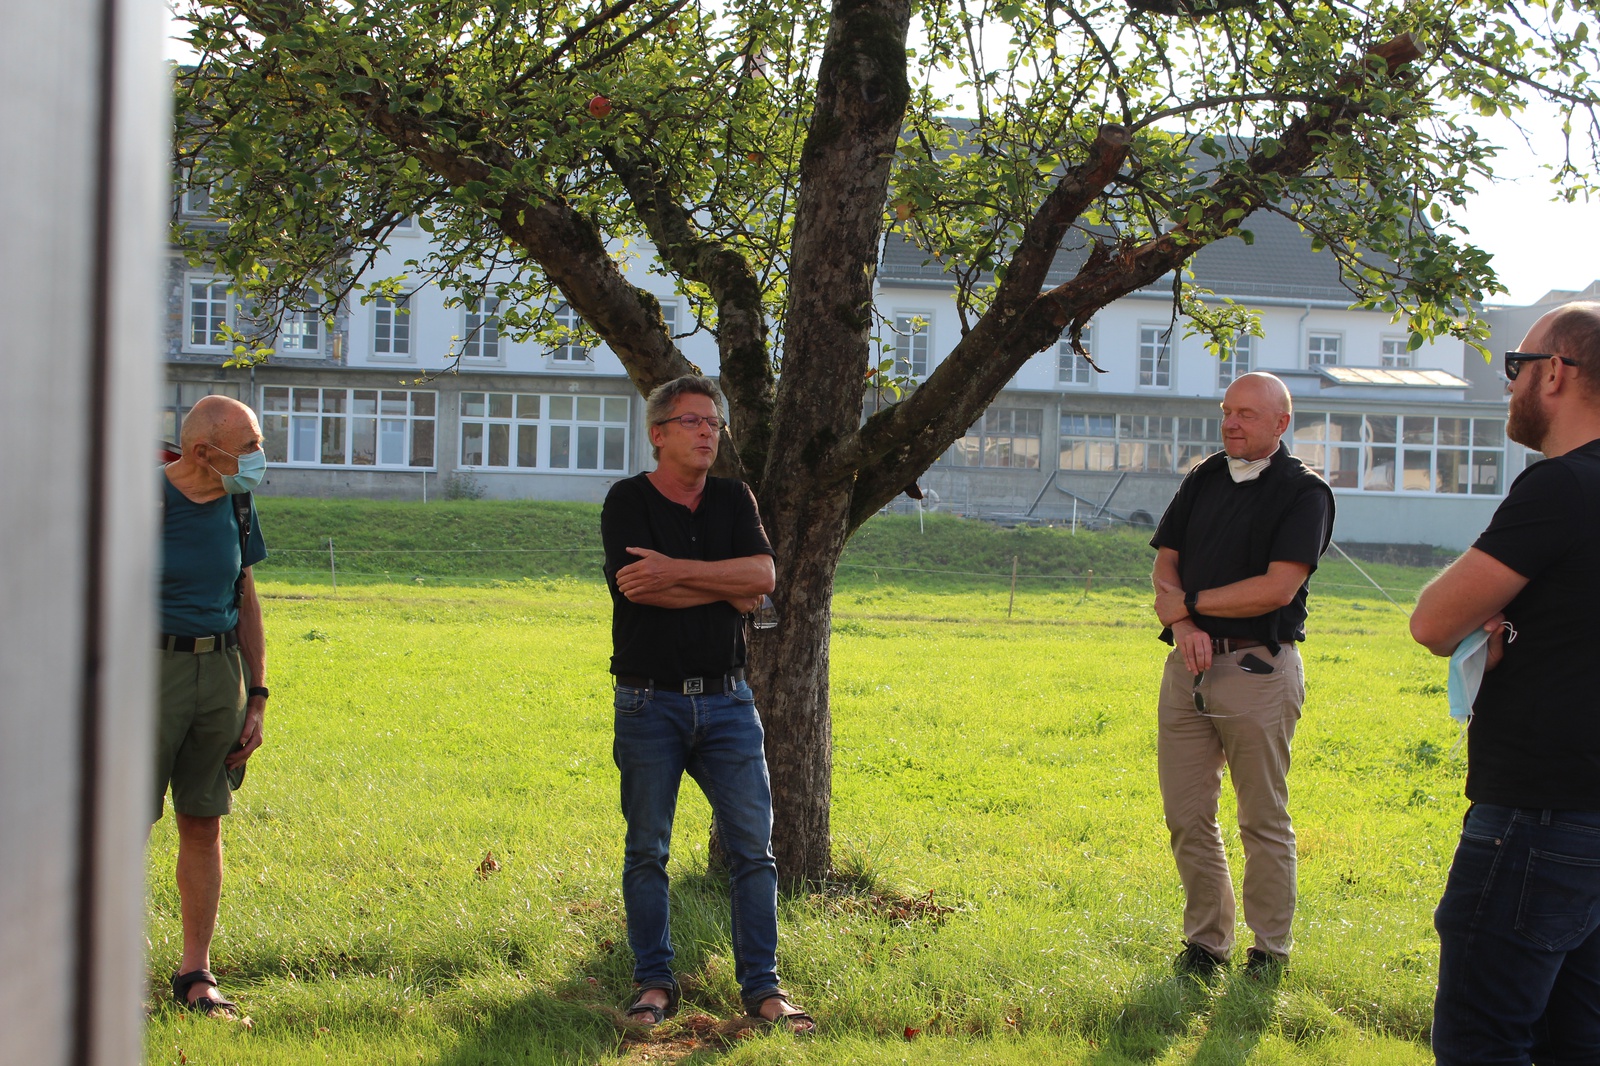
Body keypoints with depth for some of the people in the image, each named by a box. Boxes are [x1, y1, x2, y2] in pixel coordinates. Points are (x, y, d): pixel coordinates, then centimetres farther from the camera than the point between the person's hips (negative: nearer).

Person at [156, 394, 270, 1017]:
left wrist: (257, 697, 13)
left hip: (221, 670, 6)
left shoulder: (235, 506, 10)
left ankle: (196, 972, 15)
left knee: (204, 824, 8)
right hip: (151, 667, -6)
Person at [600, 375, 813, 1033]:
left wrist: (675, 571, -16)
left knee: (752, 847, -1)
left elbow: (763, 574, -7)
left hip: (726, 701, 3)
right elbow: (636, 585, -18)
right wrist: (728, 591, -8)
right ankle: (654, 982, 14)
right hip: (648, 702, -3)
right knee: (647, 850, 4)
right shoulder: (628, 501, -2)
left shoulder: (733, 500, 10)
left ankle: (761, 986, 4)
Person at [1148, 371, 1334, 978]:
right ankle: (1206, 940, 16)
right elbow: (1165, 568, 11)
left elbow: (1278, 588, -14)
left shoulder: (1303, 493, -4)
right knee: (1187, 815, 6)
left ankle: (1270, 949, 11)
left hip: (1258, 668, -5)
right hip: (1189, 662, 6)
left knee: (1264, 820, 1)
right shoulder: (1203, 481, 15)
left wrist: (1191, 600, -6)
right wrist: (1182, 624, -9)